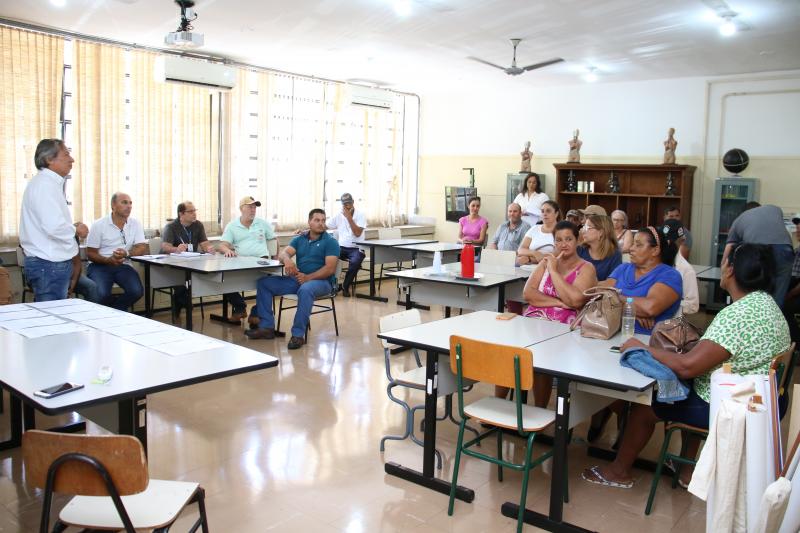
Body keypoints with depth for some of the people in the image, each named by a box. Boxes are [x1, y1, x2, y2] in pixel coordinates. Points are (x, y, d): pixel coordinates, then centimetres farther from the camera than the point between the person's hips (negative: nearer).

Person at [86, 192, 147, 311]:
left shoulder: (135, 224, 4)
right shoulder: (98, 225, -3)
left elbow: (142, 248, -1)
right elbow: (90, 254, -3)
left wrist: (126, 253, -23)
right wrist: (108, 260, -23)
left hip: (123, 266, 3)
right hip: (100, 265, -2)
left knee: (137, 291, -24)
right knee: (101, 294, -29)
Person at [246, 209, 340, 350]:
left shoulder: (330, 242, -3)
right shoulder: (299, 239, 14)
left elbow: (330, 269, -13)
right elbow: (283, 253, 1)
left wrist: (308, 277, -25)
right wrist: (287, 260, -25)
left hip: (321, 281, -6)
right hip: (297, 279, 6)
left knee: (305, 289, -41)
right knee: (264, 283, -6)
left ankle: (298, 334, -32)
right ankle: (267, 327, -4)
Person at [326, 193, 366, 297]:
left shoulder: (360, 215, -2)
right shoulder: (338, 216, 8)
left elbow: (357, 233, -15)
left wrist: (349, 217, -16)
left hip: (356, 248, -3)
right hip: (342, 247, 3)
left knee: (355, 262, -36)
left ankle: (345, 286, -12)